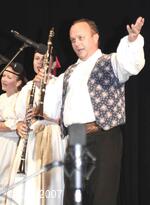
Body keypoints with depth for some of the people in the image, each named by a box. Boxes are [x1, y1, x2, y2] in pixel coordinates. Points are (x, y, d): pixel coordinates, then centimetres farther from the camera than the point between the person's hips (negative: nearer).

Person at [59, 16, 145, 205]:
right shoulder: (70, 72, 21)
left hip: (102, 138, -6)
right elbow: (59, 104, 23)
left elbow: (132, 65, -18)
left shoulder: (111, 61, 3)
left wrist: (132, 39, -37)